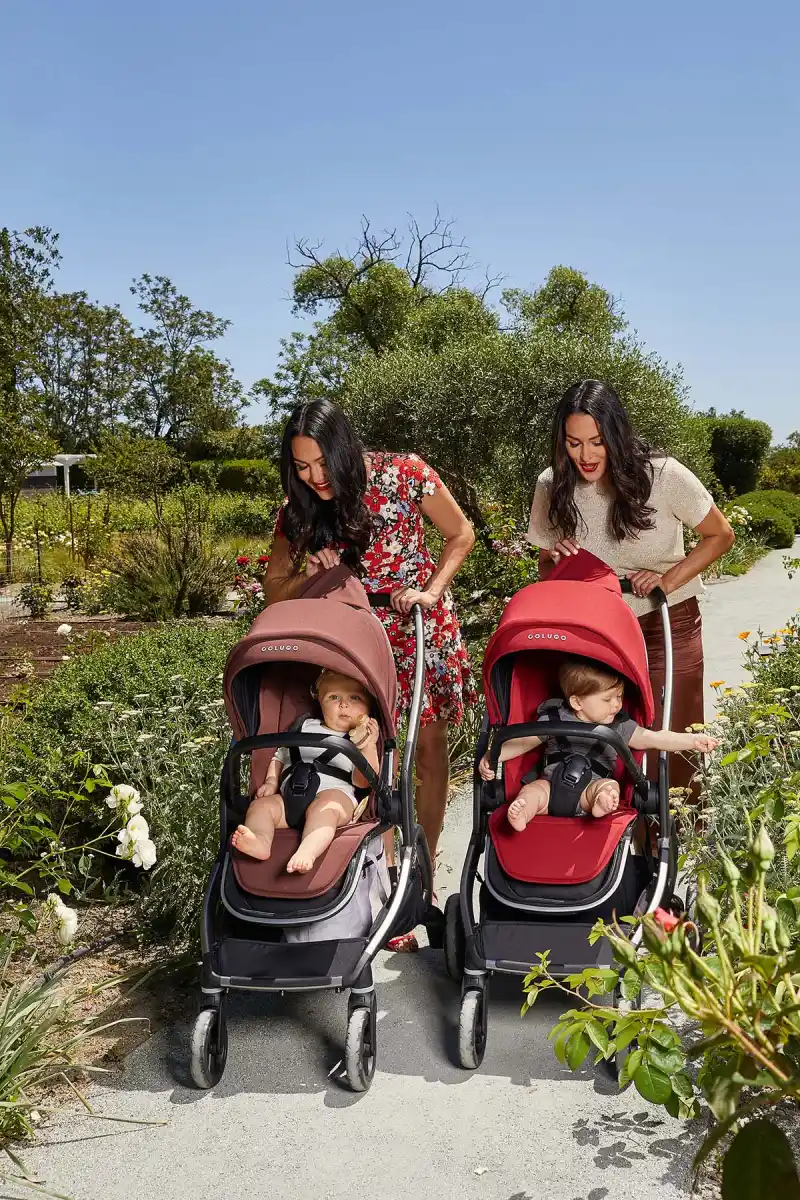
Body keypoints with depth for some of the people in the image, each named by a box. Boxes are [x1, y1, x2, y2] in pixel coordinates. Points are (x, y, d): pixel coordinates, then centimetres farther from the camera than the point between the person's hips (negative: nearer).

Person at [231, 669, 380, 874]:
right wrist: (271, 781, 17)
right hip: (290, 798, 5)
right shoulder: (305, 726, 24)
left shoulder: (364, 740, 10)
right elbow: (280, 755, 35)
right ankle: (260, 840, -44)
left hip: (337, 797, -5)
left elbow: (362, 782, -5)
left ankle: (308, 851, -58)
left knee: (324, 806, -36)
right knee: (262, 805, -17)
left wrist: (369, 747, -19)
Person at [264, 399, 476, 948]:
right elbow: (274, 591, 1)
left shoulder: (404, 474, -17)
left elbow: (460, 534, -3)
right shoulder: (299, 511, -9)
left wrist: (432, 591, -15)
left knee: (430, 752, 9)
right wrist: (309, 573, -19)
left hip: (423, 630, -1)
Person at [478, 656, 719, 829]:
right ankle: (521, 813, -59)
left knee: (610, 786, -31)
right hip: (552, 785, 0)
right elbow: (524, 742, 8)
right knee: (533, 789, -31)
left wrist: (692, 740, -5)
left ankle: (602, 804, -61)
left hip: (589, 788, 1)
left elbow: (653, 738, 6)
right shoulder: (554, 719, 6)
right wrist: (492, 756, -4)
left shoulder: (619, 727, 10)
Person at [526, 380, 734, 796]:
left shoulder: (664, 476, -16)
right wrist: (555, 559, -18)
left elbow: (720, 535, -2)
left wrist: (667, 581, -15)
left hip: (667, 626, -2)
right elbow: (545, 566, 6)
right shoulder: (552, 486, -8)